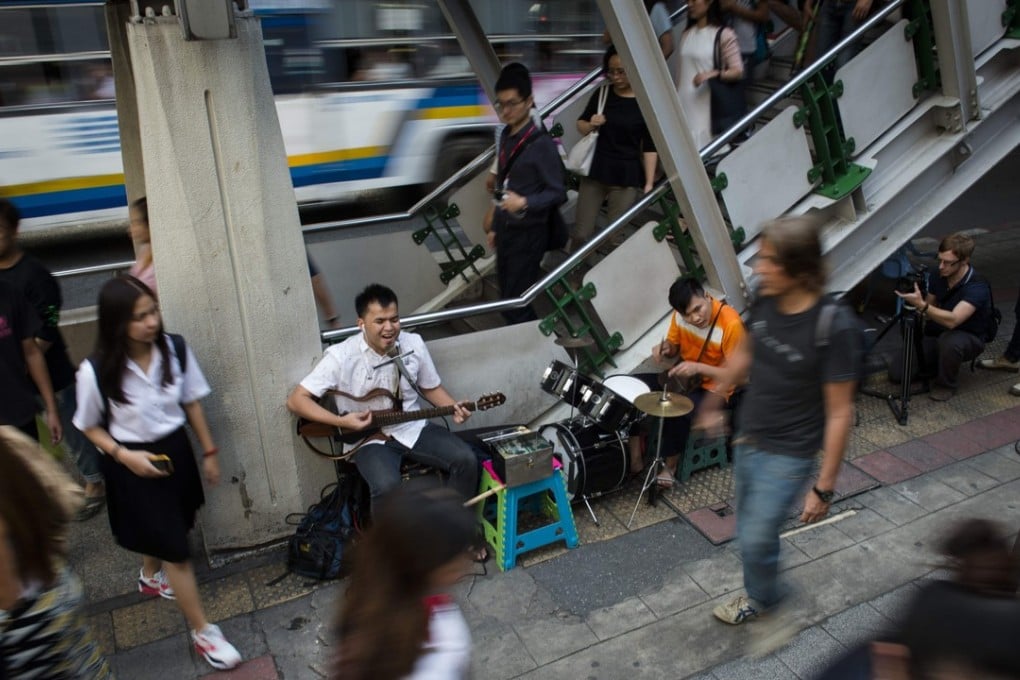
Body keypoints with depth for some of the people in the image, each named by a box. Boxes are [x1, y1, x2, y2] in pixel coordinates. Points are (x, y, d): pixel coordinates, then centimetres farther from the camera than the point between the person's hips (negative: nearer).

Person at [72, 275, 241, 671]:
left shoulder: (175, 349, -14)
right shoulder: (96, 371, -23)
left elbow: (191, 401, -1)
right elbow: (90, 427, -7)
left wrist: (209, 451, 5)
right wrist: (125, 456, -20)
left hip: (175, 449, 5)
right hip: (132, 462, -4)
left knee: (165, 528, 27)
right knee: (176, 549, 1)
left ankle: (150, 577, 61)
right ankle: (203, 632, 17)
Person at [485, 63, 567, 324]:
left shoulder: (541, 143, -16)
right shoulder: (505, 136, 8)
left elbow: (557, 192, -14)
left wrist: (524, 203, -30)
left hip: (529, 232, -8)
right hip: (505, 228, 8)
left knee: (516, 300, -4)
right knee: (506, 295, 15)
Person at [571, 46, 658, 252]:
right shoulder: (602, 93, 3)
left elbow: (650, 148, -4)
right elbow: (580, 124, 16)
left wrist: (649, 183, -10)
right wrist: (590, 125, -7)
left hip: (627, 176, -3)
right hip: (595, 170, 3)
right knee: (581, 234, 0)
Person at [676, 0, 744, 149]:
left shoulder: (724, 35, -5)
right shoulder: (686, 34, 14)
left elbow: (738, 71, -9)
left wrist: (712, 74, -26)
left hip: (707, 105, -5)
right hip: (685, 105, 5)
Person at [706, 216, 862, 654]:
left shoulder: (834, 326, -26)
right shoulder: (764, 300, -10)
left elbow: (840, 412, -20)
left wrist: (824, 486, -17)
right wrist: (715, 399, 23)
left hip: (789, 455, -6)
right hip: (747, 439, 6)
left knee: (755, 539, -5)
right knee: (750, 531, 20)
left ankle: (770, 610, 25)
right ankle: (758, 597, 45)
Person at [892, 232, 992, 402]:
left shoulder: (977, 287, -26)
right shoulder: (940, 277, -6)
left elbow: (952, 320, -40)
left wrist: (921, 305, -51)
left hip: (967, 339, -5)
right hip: (935, 336, 5)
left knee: (949, 340, -42)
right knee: (897, 373, -11)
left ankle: (946, 385, -12)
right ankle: (936, 364, 18)